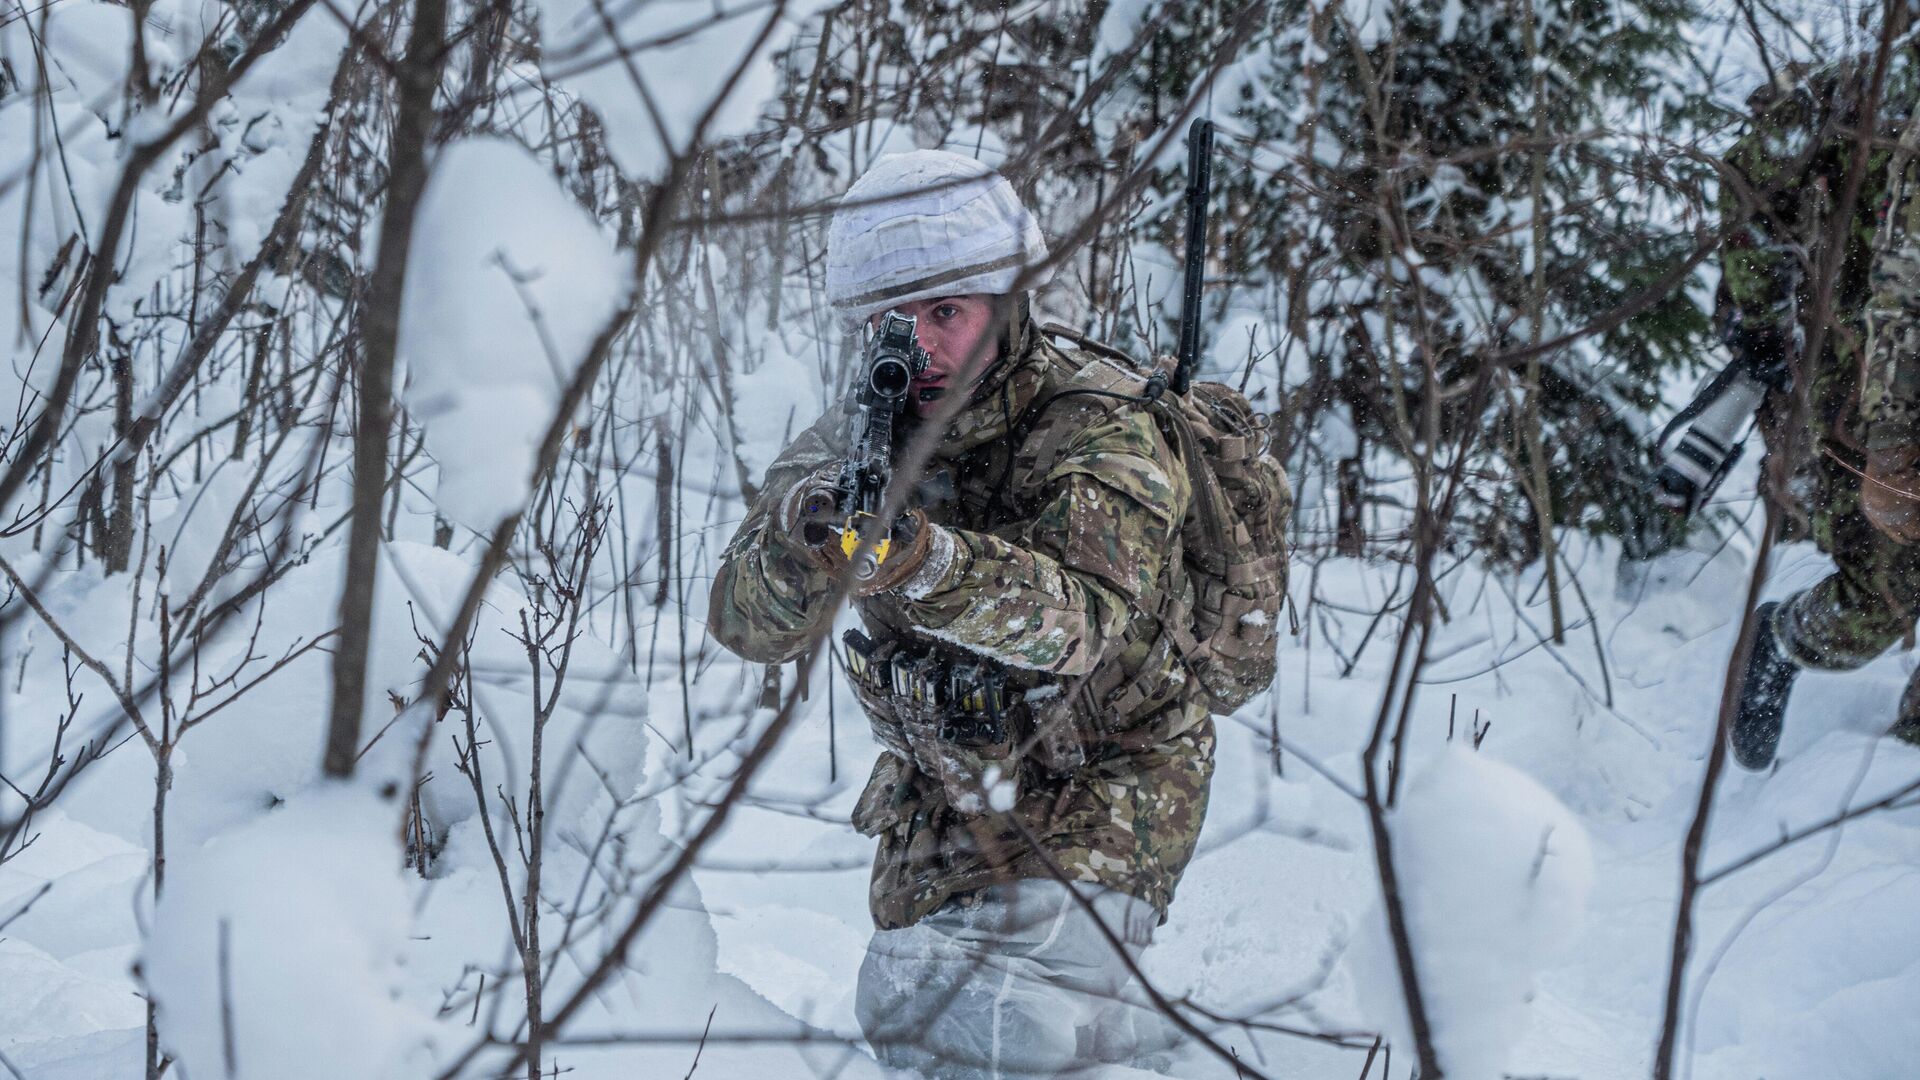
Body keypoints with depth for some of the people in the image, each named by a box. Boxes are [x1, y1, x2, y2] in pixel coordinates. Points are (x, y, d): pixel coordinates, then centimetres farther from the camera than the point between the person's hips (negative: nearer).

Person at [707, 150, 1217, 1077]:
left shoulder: (1100, 428, -23)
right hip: (942, 795, 6)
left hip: (1100, 791, -6)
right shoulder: (860, 438, -8)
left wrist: (920, 560, -59)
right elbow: (748, 624, -17)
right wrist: (807, 535, -40)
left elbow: (1079, 617, -41)